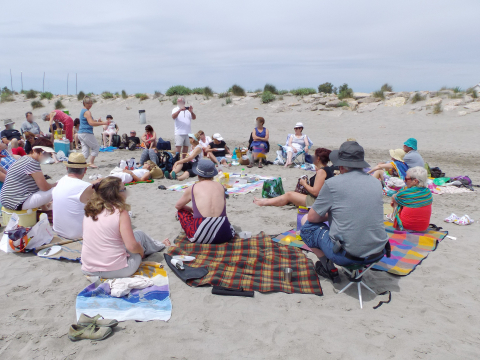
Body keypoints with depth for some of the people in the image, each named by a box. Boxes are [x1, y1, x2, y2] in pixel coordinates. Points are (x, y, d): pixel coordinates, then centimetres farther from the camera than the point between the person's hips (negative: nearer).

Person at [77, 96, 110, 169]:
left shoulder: (82, 111, 19)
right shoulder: (87, 112, -12)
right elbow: (91, 123, -22)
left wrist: (97, 121, 17)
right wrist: (103, 123, -22)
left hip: (81, 133, 9)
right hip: (86, 133, -9)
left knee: (85, 150, 7)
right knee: (96, 147, 3)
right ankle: (91, 163, 1)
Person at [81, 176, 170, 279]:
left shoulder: (90, 210, 1)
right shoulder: (120, 212, -16)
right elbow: (131, 246, -20)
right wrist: (141, 251, 2)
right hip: (116, 271, -6)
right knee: (139, 234, 15)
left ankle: (159, 245, 44)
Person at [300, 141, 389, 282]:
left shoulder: (332, 184, -11)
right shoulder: (376, 183, 4)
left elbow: (312, 217, -2)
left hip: (346, 255, -6)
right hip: (378, 254, 6)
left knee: (306, 221, 13)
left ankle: (329, 268, 11)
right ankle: (358, 267, 25)